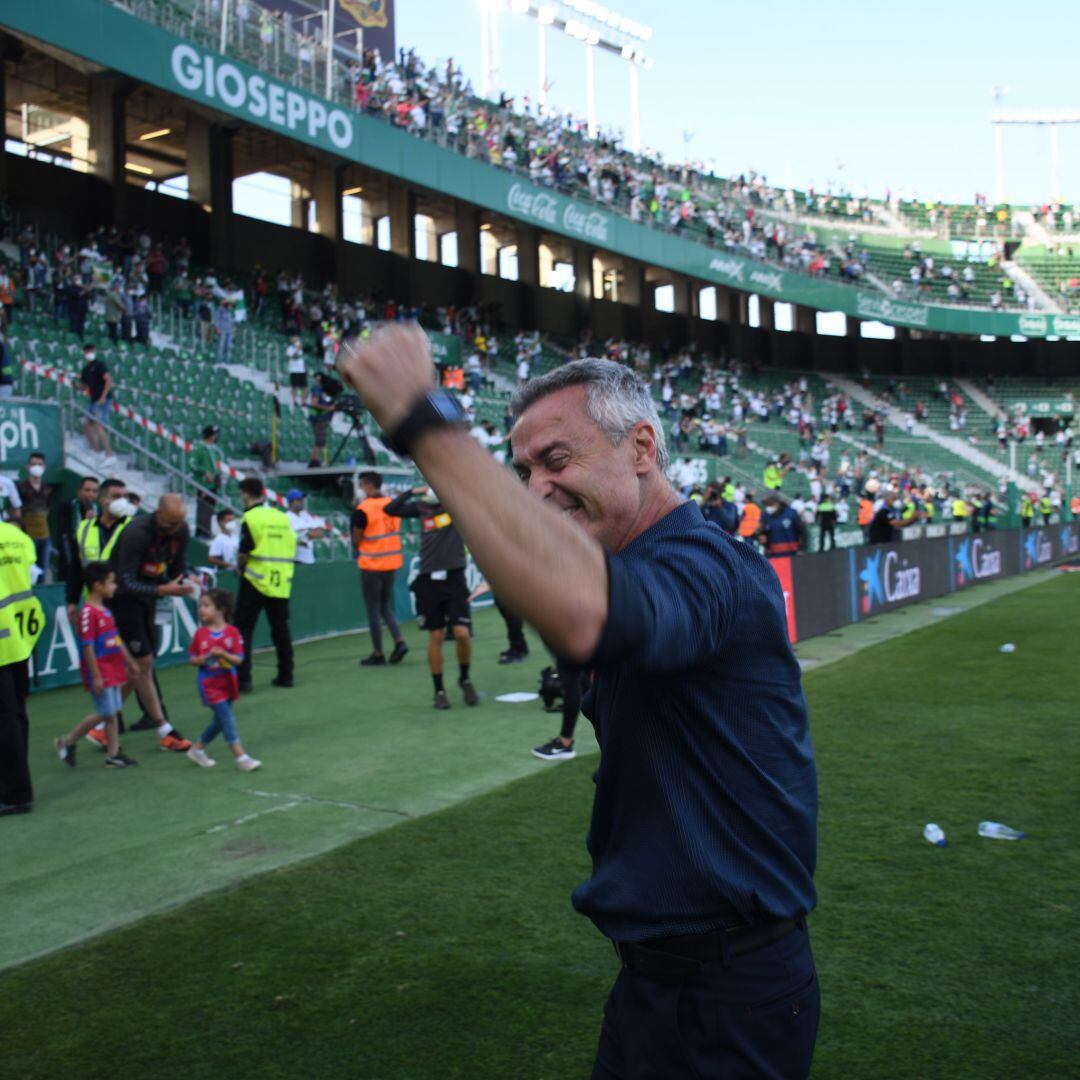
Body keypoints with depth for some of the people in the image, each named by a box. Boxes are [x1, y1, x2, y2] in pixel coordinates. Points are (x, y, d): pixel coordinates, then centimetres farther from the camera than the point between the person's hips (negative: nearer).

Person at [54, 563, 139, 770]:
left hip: (112, 670, 9)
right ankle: (68, 741, 12)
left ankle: (113, 754, 16)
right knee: (105, 712, -4)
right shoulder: (88, 613, -18)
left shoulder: (105, 611, 10)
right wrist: (96, 676, -19)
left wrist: (129, 662, 21)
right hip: (100, 673, -9)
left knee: (113, 712, 10)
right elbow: (87, 647, -19)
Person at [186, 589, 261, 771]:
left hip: (228, 682, 3)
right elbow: (192, 659, 0)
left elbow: (239, 659, -8)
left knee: (220, 721, 13)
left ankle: (197, 749, 32)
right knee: (227, 719, -8)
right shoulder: (200, 633, -4)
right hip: (209, 683, -3)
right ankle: (241, 757, -7)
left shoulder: (232, 632, -6)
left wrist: (223, 654, -26)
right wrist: (207, 657, -19)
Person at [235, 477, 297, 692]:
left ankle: (243, 679, -3)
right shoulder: (282, 517, 6)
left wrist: (240, 565, 7)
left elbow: (243, 554, -13)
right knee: (281, 629, 16)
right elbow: (291, 549, 8)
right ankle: (285, 675, 20)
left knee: (243, 630, 2)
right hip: (281, 582, 5)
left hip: (256, 581, -5)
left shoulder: (251, 518, -10)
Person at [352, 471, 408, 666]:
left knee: (373, 610, 4)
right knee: (386, 606, 19)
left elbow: (356, 540, -9)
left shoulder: (363, 509, -14)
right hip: (392, 562, 6)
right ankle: (400, 641, 2)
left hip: (371, 565, -6)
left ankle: (378, 654, 8)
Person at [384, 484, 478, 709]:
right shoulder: (421, 506, 8)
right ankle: (439, 690, 17)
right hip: (429, 580, 2)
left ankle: (464, 678, 18)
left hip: (454, 578, -2)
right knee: (436, 637, 5)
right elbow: (390, 509, 7)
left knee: (462, 633, -9)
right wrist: (413, 491, 0)